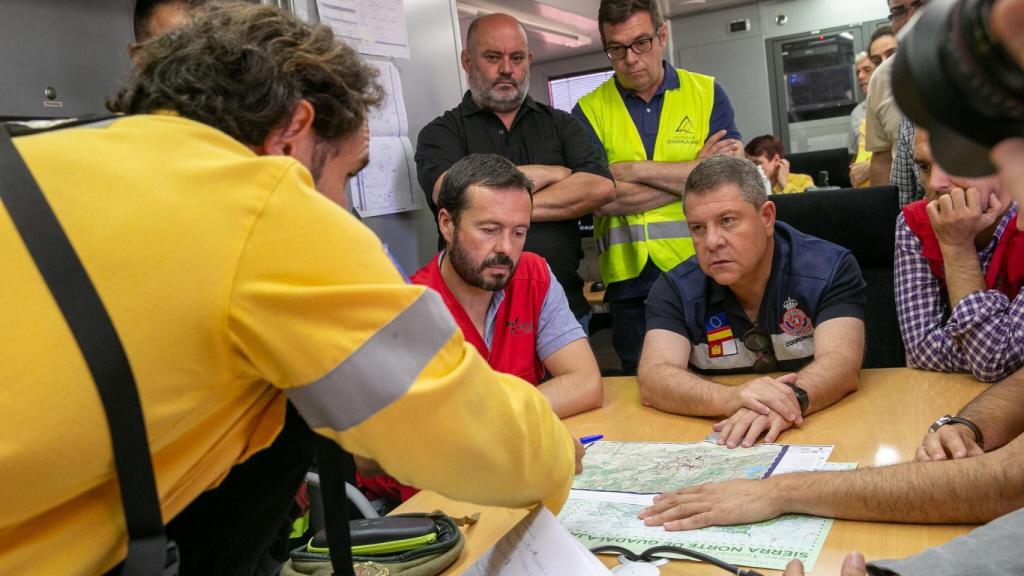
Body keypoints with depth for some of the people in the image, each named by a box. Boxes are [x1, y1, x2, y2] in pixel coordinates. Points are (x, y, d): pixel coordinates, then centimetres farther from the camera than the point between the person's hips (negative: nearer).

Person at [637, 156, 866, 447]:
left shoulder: (831, 269, -5)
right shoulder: (674, 289, -4)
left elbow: (841, 363, -19)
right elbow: (653, 381, -18)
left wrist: (792, 399, -41)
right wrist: (729, 399, -37)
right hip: (718, 443, 0)